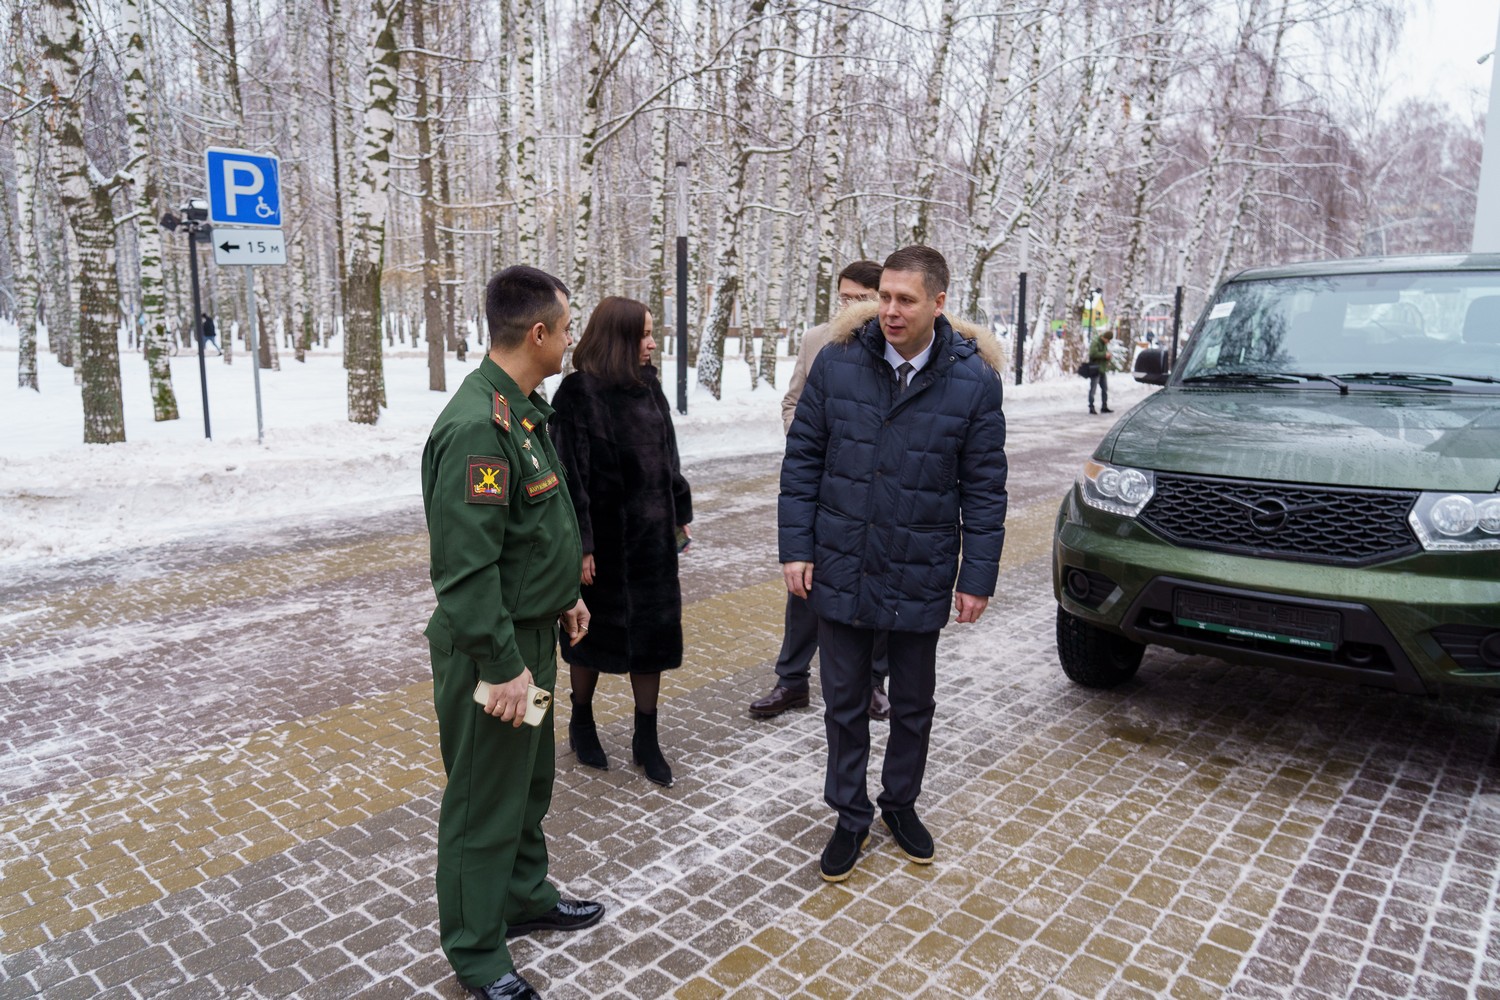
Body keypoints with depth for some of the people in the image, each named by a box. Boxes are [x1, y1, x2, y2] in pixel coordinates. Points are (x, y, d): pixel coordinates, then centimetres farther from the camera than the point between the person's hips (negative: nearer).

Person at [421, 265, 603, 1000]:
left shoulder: (525, 408, 7)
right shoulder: (478, 427, -25)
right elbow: (466, 565, -27)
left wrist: (566, 596, 20)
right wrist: (500, 664, -23)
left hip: (533, 631, 10)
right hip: (493, 648, -9)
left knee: (530, 779, 23)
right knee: (486, 800, 8)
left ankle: (525, 897, 44)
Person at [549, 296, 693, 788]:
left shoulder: (648, 387, 6)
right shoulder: (579, 393, -14)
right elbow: (571, 473, -16)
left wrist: (680, 513, 12)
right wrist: (579, 543, -17)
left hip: (651, 535, 6)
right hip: (604, 538, -6)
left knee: (653, 632, 10)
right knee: (596, 632, 11)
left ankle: (646, 739, 23)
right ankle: (581, 723, 35)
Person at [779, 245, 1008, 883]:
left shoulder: (973, 378, -8)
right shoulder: (838, 362, -7)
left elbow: (984, 488, -3)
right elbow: (802, 459, 0)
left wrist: (978, 576, -4)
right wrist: (796, 547, -5)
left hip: (920, 577, 0)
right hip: (840, 568, 0)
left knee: (913, 703, 17)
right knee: (844, 703, 12)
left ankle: (901, 804, 41)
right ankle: (851, 818, 31)